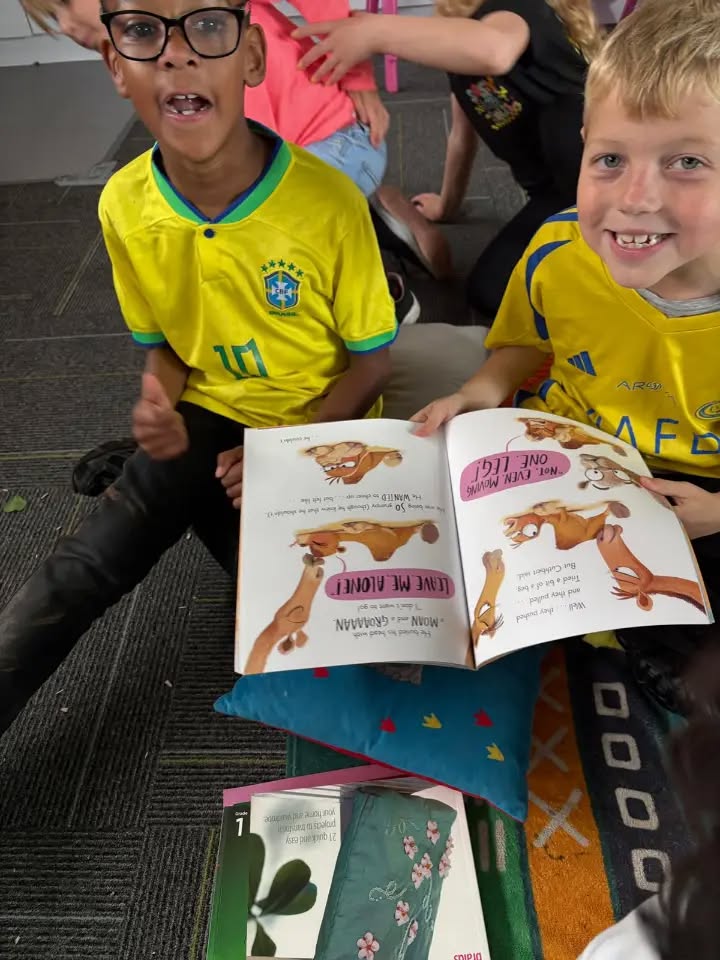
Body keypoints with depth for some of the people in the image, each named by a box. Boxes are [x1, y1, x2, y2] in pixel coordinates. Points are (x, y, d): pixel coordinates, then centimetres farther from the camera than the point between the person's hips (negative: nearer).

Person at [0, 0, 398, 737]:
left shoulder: (329, 200, -21)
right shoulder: (124, 207, -9)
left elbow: (371, 356, -10)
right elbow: (162, 342, 6)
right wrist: (160, 408, -16)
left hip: (318, 430, -1)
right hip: (209, 418, 2)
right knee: (72, 575, -9)